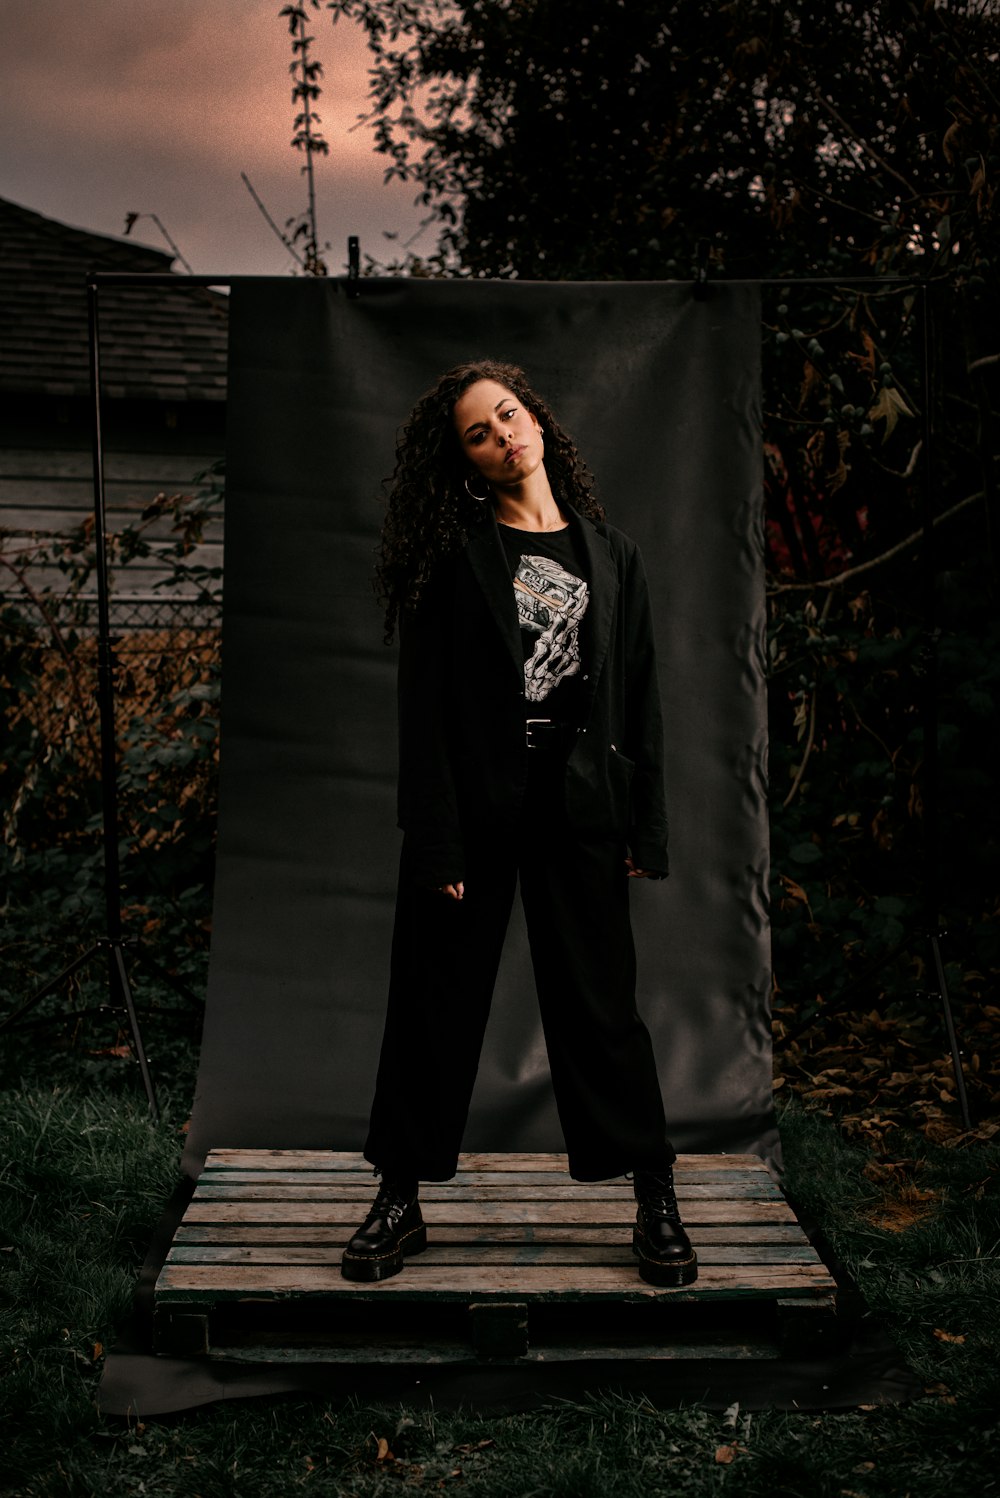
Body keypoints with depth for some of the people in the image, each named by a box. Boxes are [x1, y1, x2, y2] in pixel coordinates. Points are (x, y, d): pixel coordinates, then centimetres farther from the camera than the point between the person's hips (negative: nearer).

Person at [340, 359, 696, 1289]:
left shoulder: (610, 555, 9)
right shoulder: (453, 552, -1)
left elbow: (640, 699, 9)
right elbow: (424, 703, -6)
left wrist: (645, 828, 4)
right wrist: (437, 840, -13)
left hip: (579, 803, 2)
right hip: (474, 802, -2)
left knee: (599, 998, 6)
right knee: (438, 1003, 7)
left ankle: (655, 1201, 18)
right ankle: (401, 1200, 19)